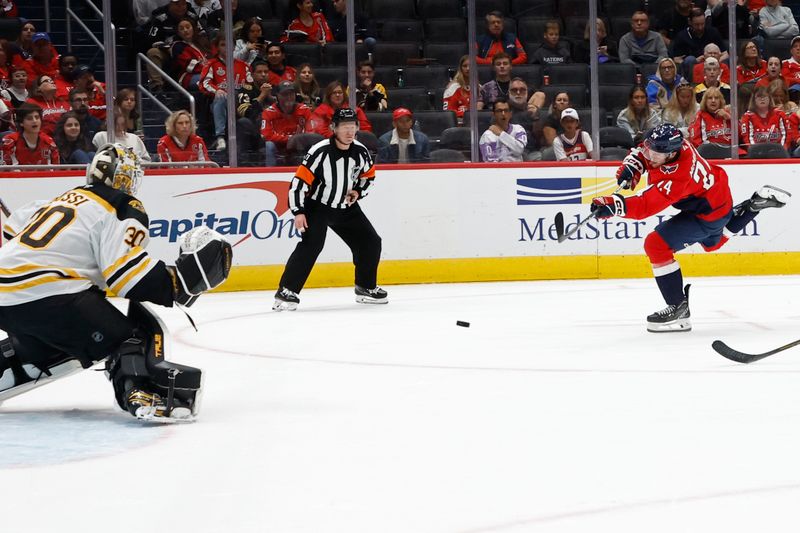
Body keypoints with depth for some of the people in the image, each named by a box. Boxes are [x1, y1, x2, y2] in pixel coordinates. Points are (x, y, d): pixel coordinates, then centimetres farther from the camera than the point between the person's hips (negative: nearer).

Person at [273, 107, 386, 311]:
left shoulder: (361, 152, -6)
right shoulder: (320, 151, -23)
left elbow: (368, 174, 15)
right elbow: (299, 181, -23)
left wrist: (358, 191, -3)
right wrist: (298, 212, -26)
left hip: (346, 208, 6)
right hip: (317, 206, -6)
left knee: (370, 242, 4)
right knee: (311, 245, -25)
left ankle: (366, 287, 23)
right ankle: (286, 292, -22)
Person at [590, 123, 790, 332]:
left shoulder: (677, 177, -41)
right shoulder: (668, 143, -18)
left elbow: (646, 205, -47)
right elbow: (641, 151, 5)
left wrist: (615, 205, -60)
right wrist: (631, 165, -14)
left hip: (710, 213, -9)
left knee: (656, 244, -20)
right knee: (713, 242, 38)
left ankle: (679, 309, -15)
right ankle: (756, 203, 41)